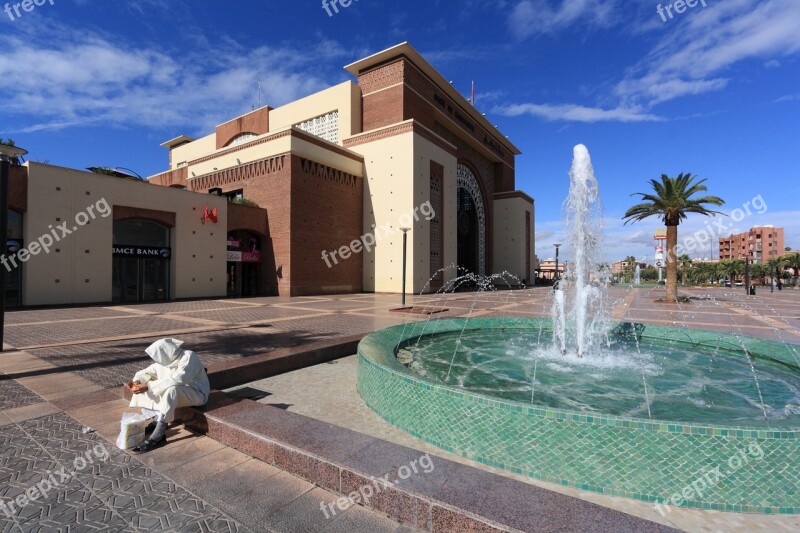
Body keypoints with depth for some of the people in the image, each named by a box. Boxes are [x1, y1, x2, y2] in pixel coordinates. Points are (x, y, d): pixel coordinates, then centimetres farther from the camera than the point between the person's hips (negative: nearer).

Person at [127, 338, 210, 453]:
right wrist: (137, 381, -14)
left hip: (195, 393, -8)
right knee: (141, 391, -3)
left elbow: (175, 380, -35)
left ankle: (157, 436, -31)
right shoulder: (165, 359, -2)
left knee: (171, 390, -37)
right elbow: (146, 372, 8)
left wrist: (148, 386, -33)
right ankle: (157, 422, -12)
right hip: (176, 392, 8)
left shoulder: (189, 357, -24)